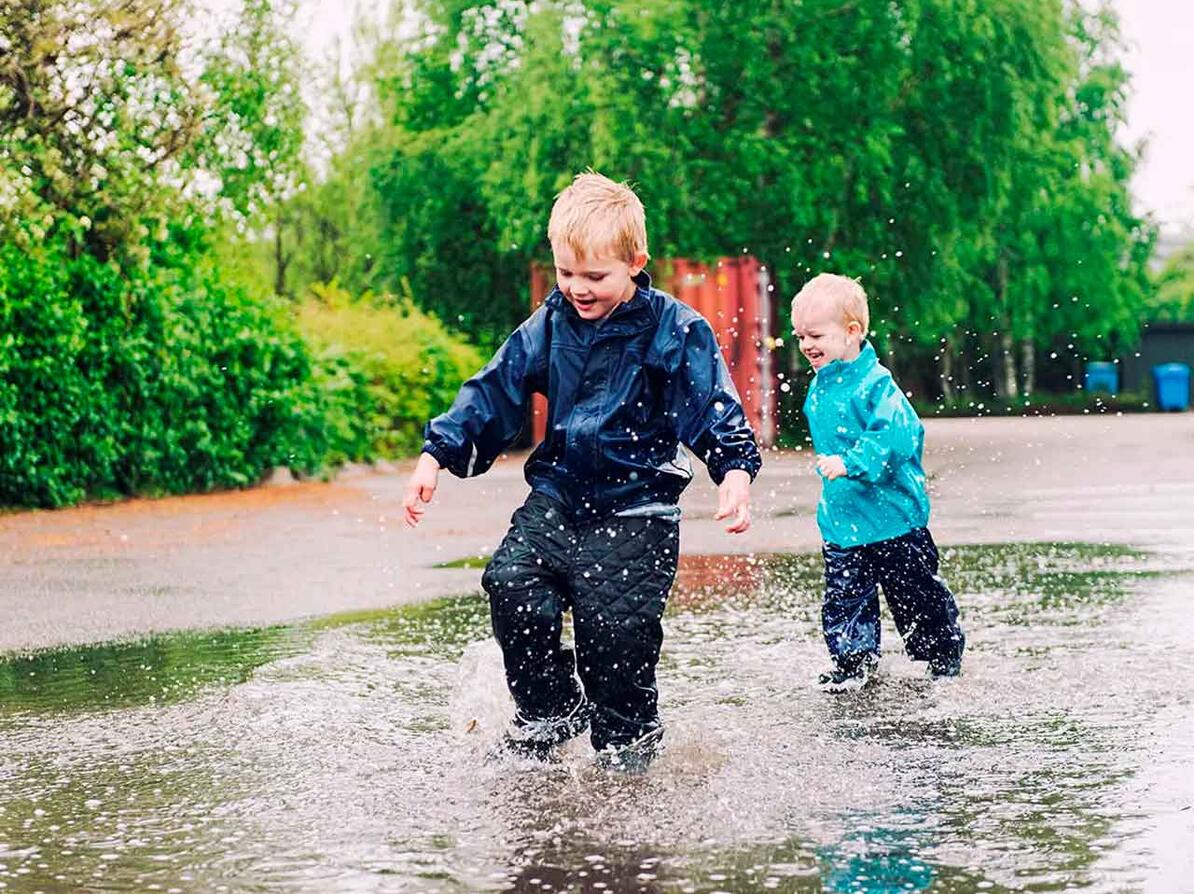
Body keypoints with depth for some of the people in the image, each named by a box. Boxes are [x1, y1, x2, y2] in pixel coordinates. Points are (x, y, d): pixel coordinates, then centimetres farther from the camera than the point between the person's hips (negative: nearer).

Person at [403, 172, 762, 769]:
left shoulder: (675, 331, -7)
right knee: (512, 587, -17)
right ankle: (548, 714, 4)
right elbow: (493, 392, 9)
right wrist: (437, 455, 2)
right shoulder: (548, 326, 5)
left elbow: (715, 409, -9)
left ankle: (627, 742, 13)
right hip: (556, 498, 4)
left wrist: (736, 471, -27)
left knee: (615, 628, -13)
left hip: (635, 508, -4)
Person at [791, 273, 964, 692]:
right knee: (845, 595, 6)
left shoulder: (874, 383, -19)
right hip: (841, 517, 7)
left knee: (915, 593, 7)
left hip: (892, 515, -7)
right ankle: (853, 660, 16)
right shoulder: (819, 387, 6)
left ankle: (944, 658, 25)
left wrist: (850, 463, -36)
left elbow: (897, 434, -30)